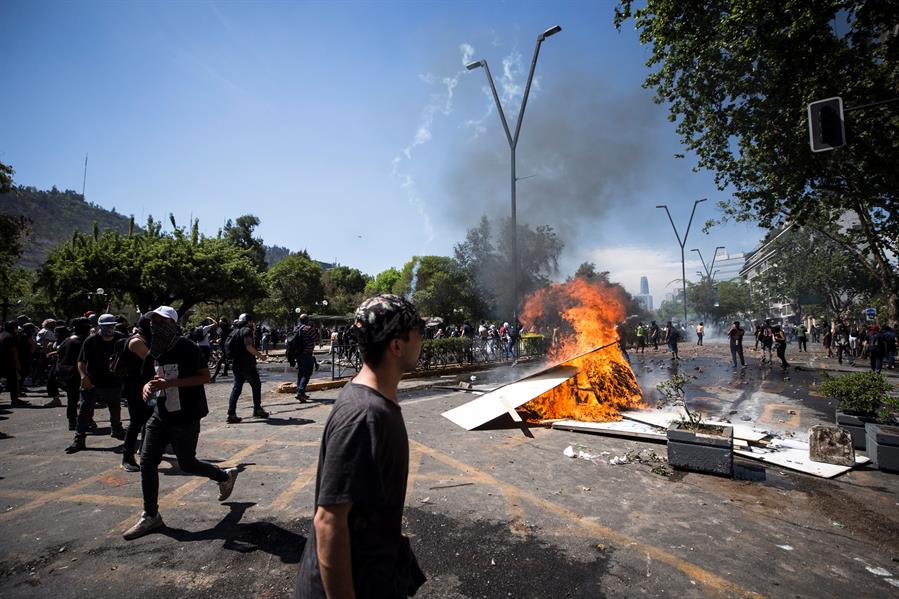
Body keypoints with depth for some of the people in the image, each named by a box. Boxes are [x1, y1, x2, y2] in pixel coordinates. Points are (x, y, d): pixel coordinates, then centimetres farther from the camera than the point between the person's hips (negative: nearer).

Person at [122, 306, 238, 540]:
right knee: (147, 462, 4)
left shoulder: (188, 348, -17)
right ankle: (150, 515, 20)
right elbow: (154, 377, 20)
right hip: (161, 416, 7)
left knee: (187, 464, 6)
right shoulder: (154, 352, 5)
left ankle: (225, 476, 32)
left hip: (186, 419, -7)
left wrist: (170, 383, -27)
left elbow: (205, 377, -19)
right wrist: (148, 386, -4)